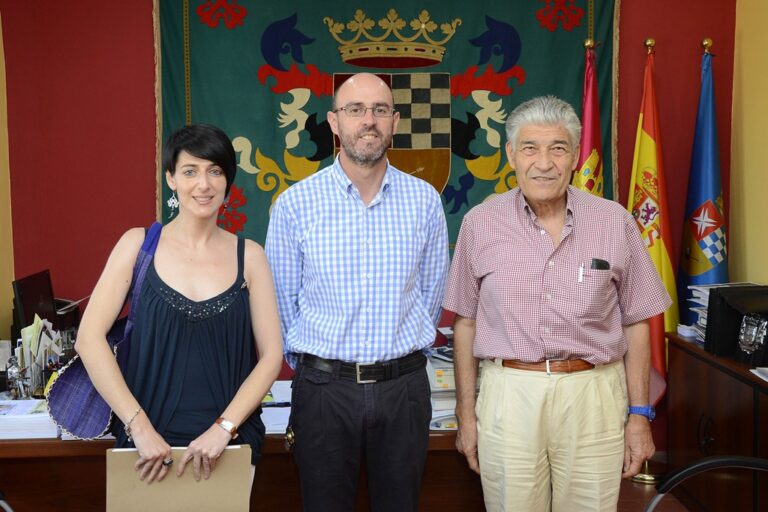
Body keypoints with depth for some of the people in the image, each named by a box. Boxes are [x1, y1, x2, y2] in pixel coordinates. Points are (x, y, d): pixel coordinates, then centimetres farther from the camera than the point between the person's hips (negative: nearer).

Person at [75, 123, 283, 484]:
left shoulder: (248, 255, -1)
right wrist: (139, 426, -15)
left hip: (229, 440, 1)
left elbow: (271, 354, -3)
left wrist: (224, 427, -15)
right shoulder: (138, 244, -3)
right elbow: (89, 339, -8)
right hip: (151, 439, 0)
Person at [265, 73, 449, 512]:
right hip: (323, 388, -1)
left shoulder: (425, 200, 0)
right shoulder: (295, 204, -5)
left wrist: (402, 357, 12)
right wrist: (314, 368, 10)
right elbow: (283, 302, 3)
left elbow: (431, 293, 9)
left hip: (404, 388, 2)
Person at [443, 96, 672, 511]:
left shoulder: (615, 222, 0)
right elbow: (465, 324, 5)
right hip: (508, 395, 0)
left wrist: (640, 415, 4)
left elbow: (635, 324, 6)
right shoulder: (480, 223, 0)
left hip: (592, 397, 0)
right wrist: (466, 413, 5)